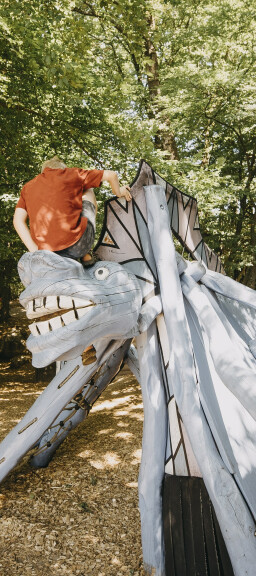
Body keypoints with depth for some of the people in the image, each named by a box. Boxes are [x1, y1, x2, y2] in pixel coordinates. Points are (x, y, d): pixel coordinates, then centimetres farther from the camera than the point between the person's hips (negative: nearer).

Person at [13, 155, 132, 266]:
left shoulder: (27, 187, 19)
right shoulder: (70, 174, 10)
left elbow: (18, 221, 6)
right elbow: (111, 175, 12)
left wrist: (35, 251, 3)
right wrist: (118, 193, 32)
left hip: (47, 252, 4)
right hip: (77, 246, -4)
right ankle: (86, 255, 16)